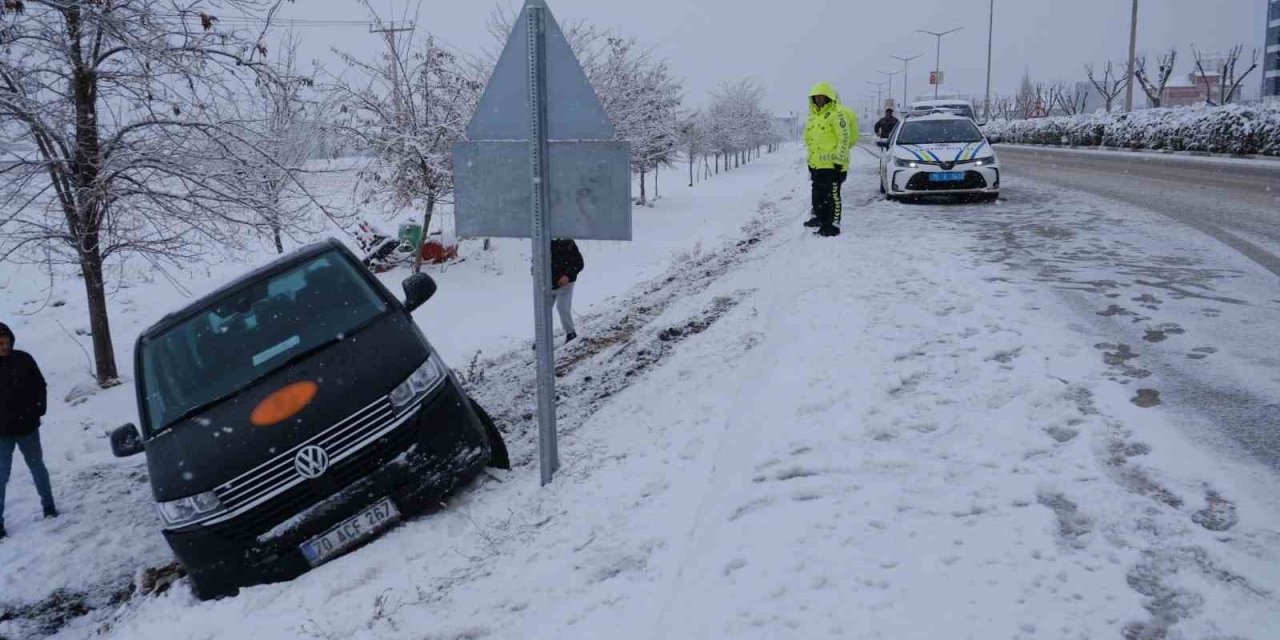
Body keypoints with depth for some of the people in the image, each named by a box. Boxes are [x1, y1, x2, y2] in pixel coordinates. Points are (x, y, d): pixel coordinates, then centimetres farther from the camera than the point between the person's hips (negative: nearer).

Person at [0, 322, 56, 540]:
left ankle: (49, 506, 34)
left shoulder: (23, 359, -5)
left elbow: (40, 386, 4)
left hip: (27, 427, 2)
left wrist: (37, 410, -6)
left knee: (37, 466, 18)